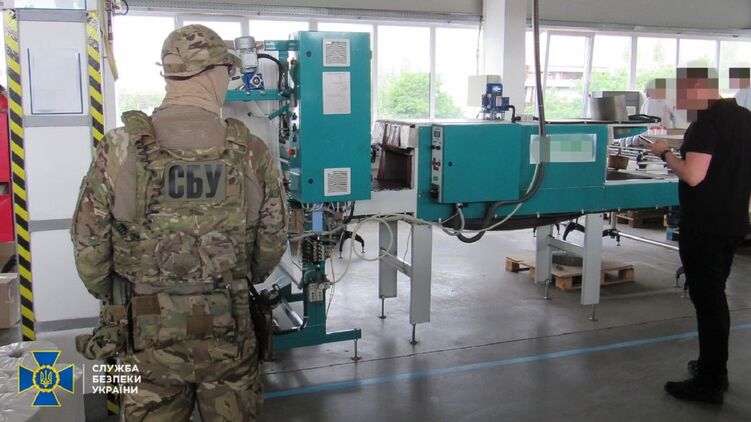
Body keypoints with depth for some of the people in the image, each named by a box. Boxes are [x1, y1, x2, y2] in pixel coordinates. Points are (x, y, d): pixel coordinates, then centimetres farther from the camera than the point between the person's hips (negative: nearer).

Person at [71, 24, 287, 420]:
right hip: (227, 329, 1)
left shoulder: (119, 149, -10)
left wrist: (110, 296, 15)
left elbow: (88, 243, -4)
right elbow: (273, 240, 1)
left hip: (147, 330, 0)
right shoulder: (251, 152, -8)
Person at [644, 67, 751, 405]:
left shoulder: (708, 120, -18)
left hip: (705, 227, -9)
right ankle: (715, 368, 30)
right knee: (715, 297, 19)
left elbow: (693, 175, -25)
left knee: (707, 300, -1)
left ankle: (709, 384, 8)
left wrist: (665, 153, -11)